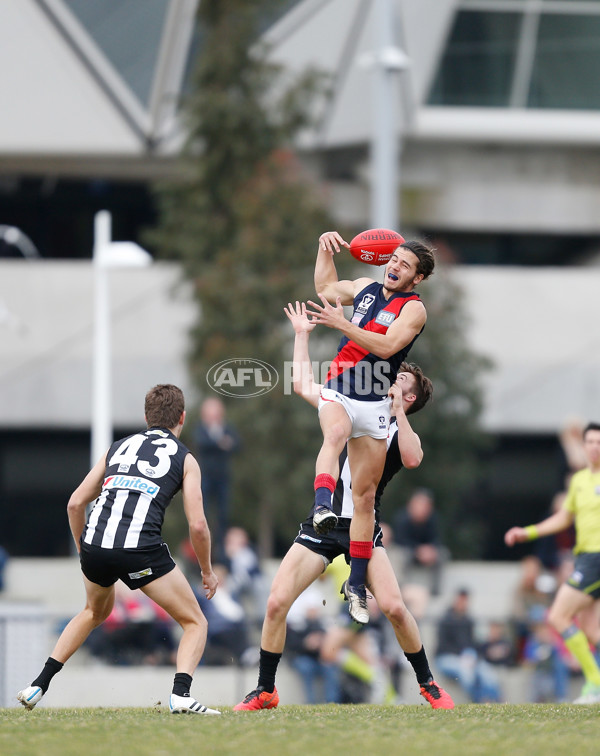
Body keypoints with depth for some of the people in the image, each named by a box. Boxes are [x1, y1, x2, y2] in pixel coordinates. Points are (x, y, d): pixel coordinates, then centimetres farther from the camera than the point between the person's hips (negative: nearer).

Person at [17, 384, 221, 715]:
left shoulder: (119, 447, 23)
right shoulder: (185, 459, 12)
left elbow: (75, 504, 19)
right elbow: (197, 525, 3)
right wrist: (207, 572, 18)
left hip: (95, 543, 5)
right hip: (141, 549, -5)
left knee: (95, 612, 35)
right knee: (195, 622, 9)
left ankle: (38, 685, 30)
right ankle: (181, 694, -15)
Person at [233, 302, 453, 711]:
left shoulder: (402, 431, 4)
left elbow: (412, 458, -20)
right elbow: (303, 385, 22)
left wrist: (396, 409, -20)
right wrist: (302, 335, 22)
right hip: (322, 524, 3)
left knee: (394, 607, -17)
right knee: (277, 602, -9)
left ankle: (428, 684, 4)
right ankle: (265, 691, 4)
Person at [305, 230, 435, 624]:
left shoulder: (413, 309, -5)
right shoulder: (367, 287, 10)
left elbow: (386, 346, -21)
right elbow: (326, 288, 28)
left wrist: (342, 324, -28)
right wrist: (326, 248, 14)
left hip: (374, 405, -1)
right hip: (337, 394, 1)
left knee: (365, 496, 5)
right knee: (336, 432, -37)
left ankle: (357, 585, 15)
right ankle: (322, 504, -61)